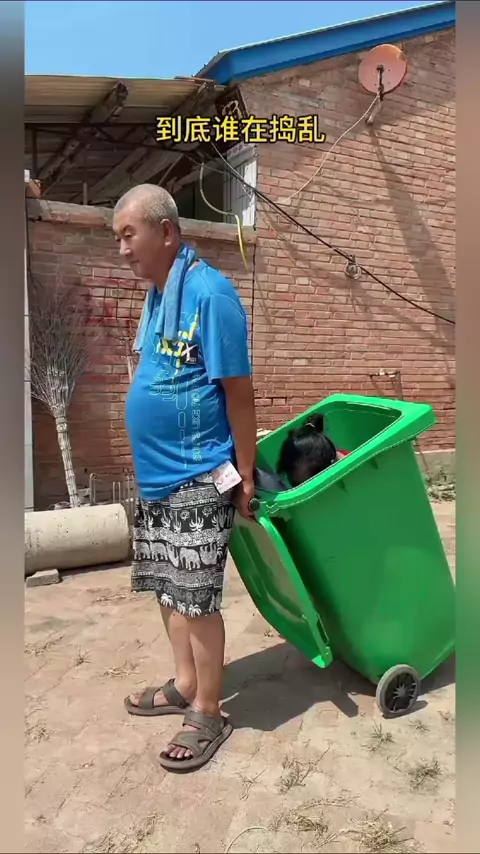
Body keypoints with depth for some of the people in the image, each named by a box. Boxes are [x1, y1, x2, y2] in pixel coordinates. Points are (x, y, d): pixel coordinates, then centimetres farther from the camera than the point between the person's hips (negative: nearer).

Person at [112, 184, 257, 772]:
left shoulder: (209, 292, -17)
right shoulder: (156, 297, 10)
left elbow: (238, 391, -17)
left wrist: (245, 475, -14)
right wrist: (155, 467, 19)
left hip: (198, 481, -9)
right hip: (157, 478, 9)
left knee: (198, 600, 2)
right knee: (169, 590, 19)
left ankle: (208, 714, 22)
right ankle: (185, 684, 38)